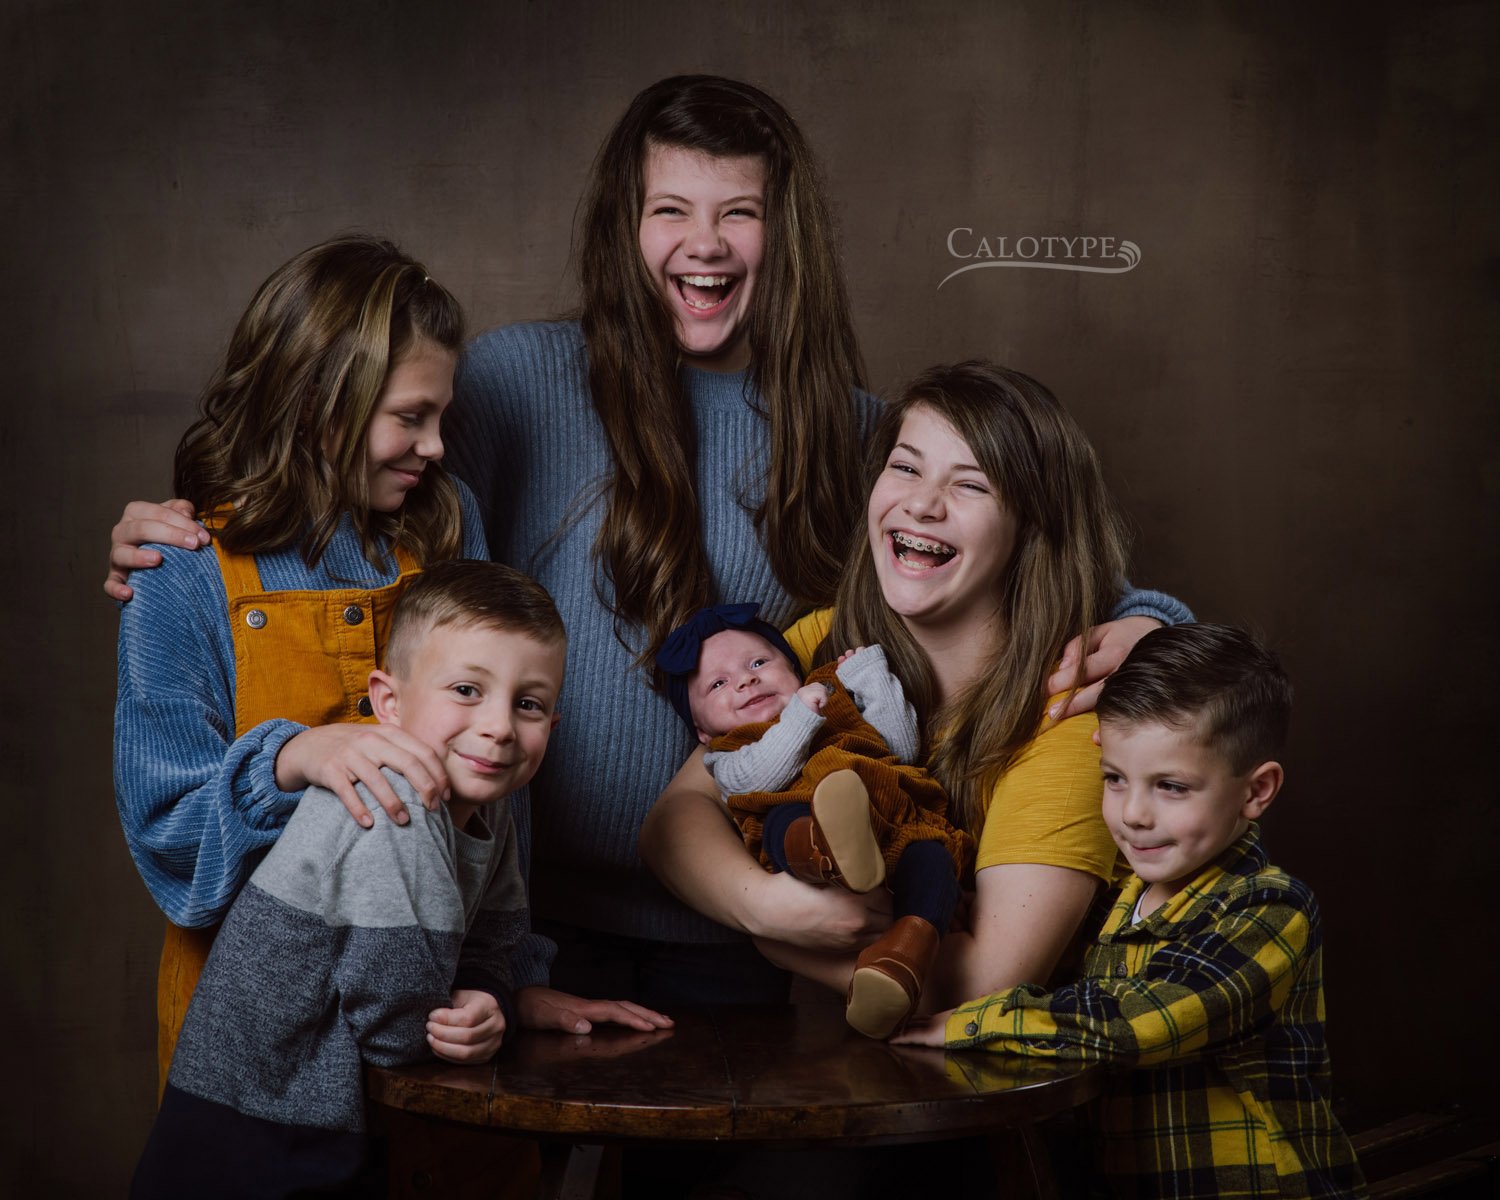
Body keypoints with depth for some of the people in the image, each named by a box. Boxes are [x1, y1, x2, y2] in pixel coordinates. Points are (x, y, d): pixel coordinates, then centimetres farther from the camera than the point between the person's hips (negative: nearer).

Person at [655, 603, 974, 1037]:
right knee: (782, 821, -38)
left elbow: (902, 748, 25)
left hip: (891, 822, 4)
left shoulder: (839, 711, 40)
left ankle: (901, 955, -56)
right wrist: (801, 714, -3)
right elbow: (760, 778, 2)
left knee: (929, 854, -30)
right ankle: (832, 854, -75)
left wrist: (870, 678, 26)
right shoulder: (729, 761, 28)